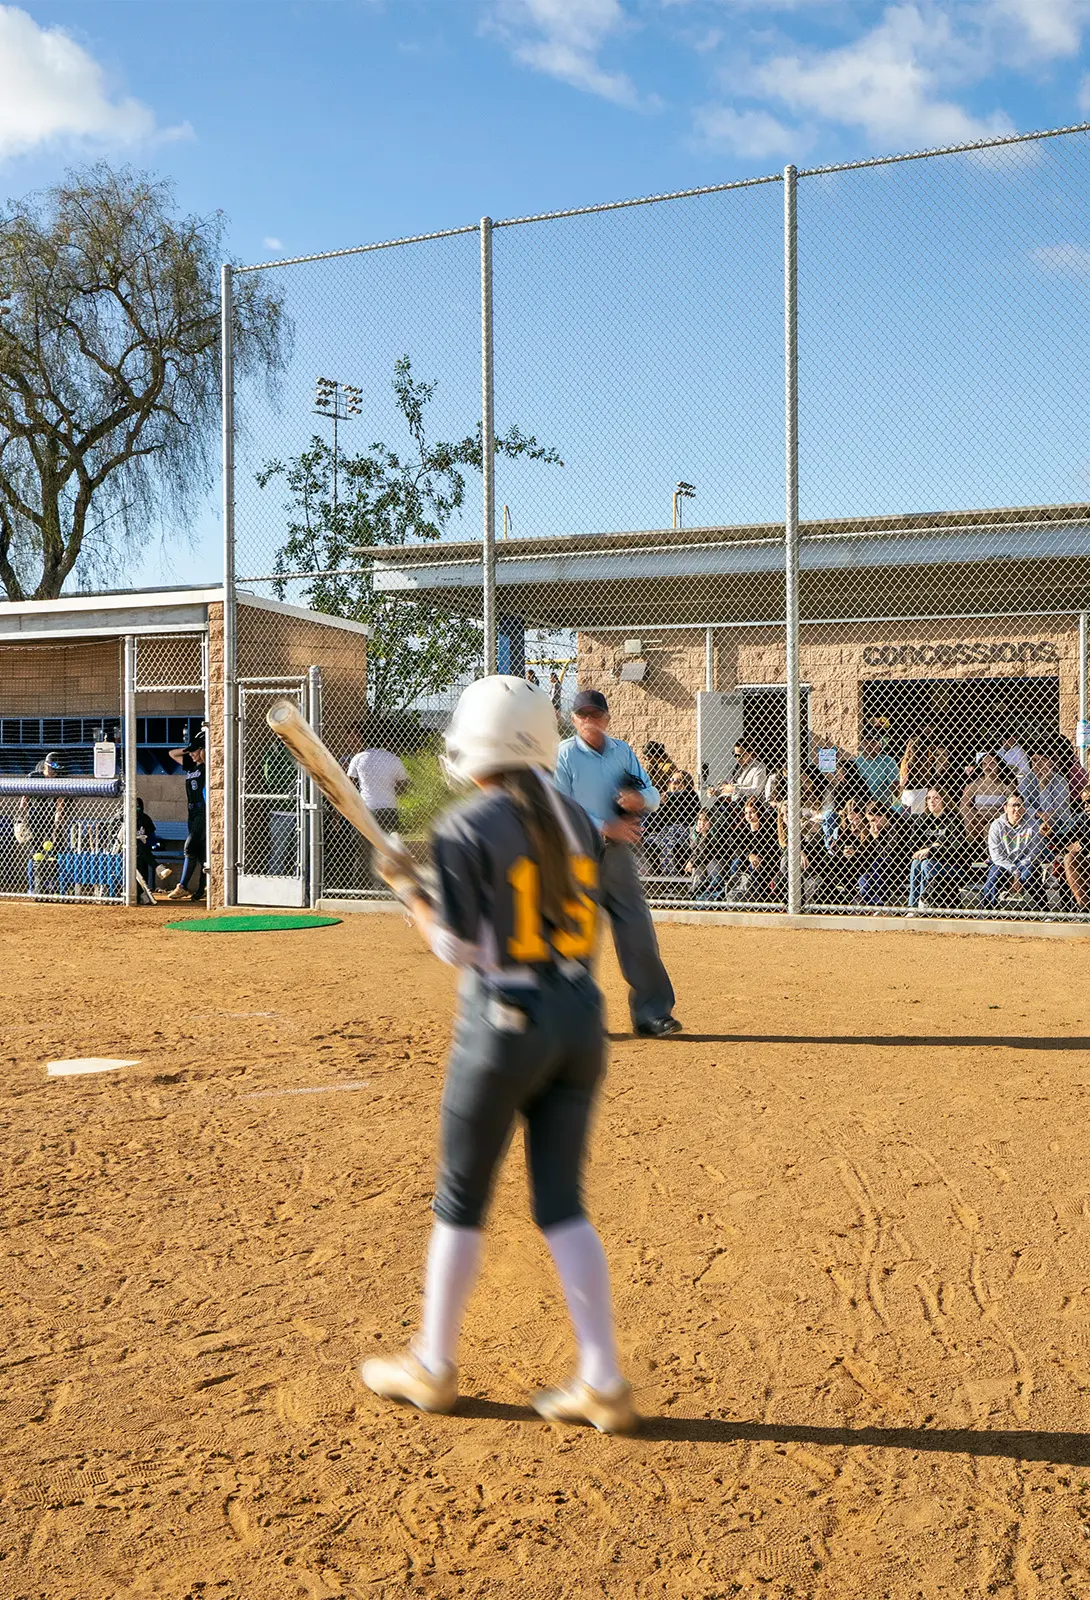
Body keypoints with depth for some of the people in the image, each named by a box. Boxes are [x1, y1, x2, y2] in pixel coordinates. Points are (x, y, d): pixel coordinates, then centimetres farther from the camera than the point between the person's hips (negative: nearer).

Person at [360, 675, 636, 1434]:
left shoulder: (466, 829, -11)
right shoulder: (576, 819, 7)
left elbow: (460, 948, -12)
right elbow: (584, 929, 10)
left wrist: (406, 887, 2)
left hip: (504, 1022, -5)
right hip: (581, 1017, 6)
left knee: (462, 1199, 11)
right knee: (562, 1202, 12)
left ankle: (433, 1367, 26)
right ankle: (604, 1383, 11)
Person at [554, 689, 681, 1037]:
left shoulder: (623, 751, 10)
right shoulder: (564, 755, -4)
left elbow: (653, 796, 10)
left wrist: (639, 799, -14)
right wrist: (605, 827, -20)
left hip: (617, 851, 4)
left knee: (638, 931, 2)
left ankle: (652, 1012, 8)